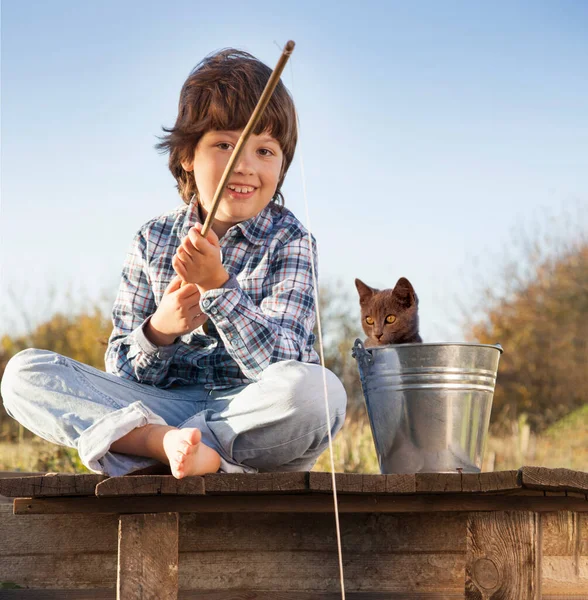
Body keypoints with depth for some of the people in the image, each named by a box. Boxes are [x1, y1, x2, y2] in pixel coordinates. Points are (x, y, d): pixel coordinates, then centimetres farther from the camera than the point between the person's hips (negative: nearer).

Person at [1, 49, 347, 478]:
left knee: (319, 390, -37)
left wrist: (216, 284, -26)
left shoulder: (289, 241, -1)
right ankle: (162, 439, -27)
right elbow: (122, 371, 7)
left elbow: (276, 363, -14)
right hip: (167, 404, 3)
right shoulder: (155, 241, 7)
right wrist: (159, 331, -16)